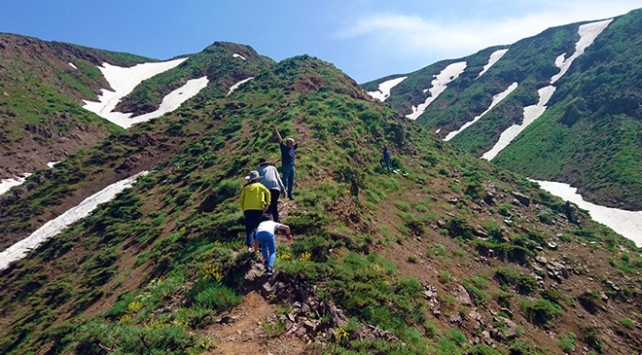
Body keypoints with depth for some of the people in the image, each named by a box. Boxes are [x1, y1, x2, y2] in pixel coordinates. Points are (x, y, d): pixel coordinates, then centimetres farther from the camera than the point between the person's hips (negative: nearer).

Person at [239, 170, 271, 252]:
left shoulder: (245, 187, 14)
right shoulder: (259, 185, 7)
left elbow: (241, 200, 10)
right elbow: (267, 192, -10)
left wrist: (243, 210, 18)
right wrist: (267, 204, -11)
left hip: (247, 210, 2)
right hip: (258, 209, -2)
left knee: (249, 229, 2)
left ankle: (249, 246, -10)